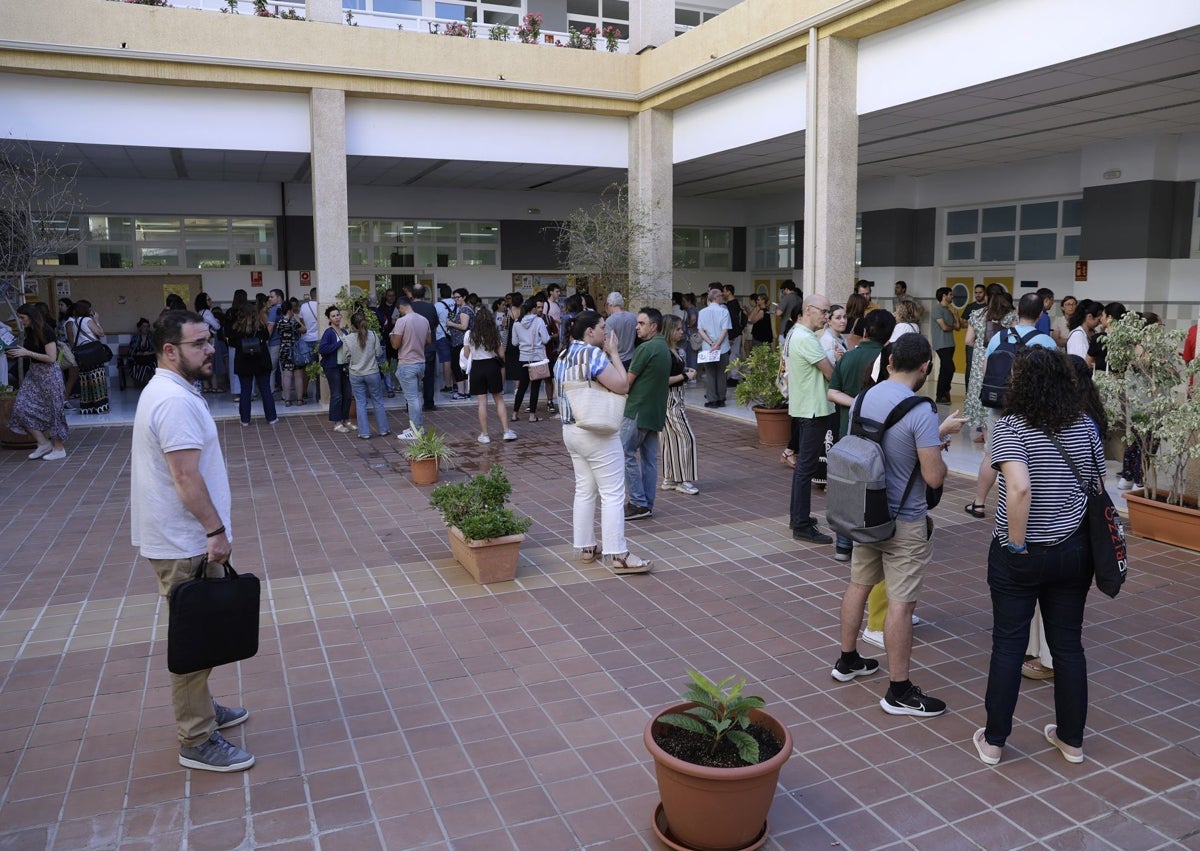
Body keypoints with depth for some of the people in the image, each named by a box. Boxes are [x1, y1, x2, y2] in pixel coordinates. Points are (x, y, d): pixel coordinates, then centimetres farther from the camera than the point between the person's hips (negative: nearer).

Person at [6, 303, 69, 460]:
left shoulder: (46, 332, -16)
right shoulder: (29, 332, 8)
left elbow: (51, 358, -20)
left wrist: (27, 353, -20)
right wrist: (16, 353, 1)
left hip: (49, 373, -9)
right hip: (33, 373, 9)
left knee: (52, 409, -1)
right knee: (21, 407, 2)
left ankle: (59, 448, 10)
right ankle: (43, 443, 11)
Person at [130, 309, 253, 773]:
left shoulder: (168, 392, 12)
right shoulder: (175, 400, -22)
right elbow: (186, 477, -26)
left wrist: (217, 518, 22)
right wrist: (216, 530, -21)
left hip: (183, 538, 11)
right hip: (185, 544, -11)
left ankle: (200, 708, 37)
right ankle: (197, 742, 9)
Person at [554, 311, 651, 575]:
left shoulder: (563, 356, 11)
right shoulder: (593, 353, -17)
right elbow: (622, 385, -19)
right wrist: (613, 352, -9)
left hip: (571, 431, 9)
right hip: (597, 433, -9)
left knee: (584, 490, 13)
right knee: (613, 494, -5)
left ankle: (585, 547, 17)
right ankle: (617, 555, -4)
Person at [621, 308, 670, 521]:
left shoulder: (646, 348, -15)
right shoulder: (664, 348, 15)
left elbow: (627, 382, -12)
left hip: (638, 410, -9)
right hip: (656, 411, 9)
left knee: (626, 453, -3)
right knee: (649, 458, 9)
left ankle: (638, 503, -3)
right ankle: (647, 504, 12)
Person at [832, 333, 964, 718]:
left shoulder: (862, 399, 0)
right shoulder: (920, 411, -21)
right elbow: (933, 477, -20)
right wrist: (940, 455, 1)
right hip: (904, 523, -7)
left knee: (858, 586, 19)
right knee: (901, 603, 1)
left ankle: (847, 661, 35)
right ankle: (899, 691, 11)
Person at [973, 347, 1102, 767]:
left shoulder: (1010, 426, -16)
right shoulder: (1086, 427, 1)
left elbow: (1019, 487, -29)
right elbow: (1099, 489, 6)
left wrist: (1016, 543, -19)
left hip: (1020, 555, -4)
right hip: (1075, 552, 5)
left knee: (1008, 645, 7)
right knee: (1068, 643, 16)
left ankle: (993, 740, 18)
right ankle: (1071, 739, 30)